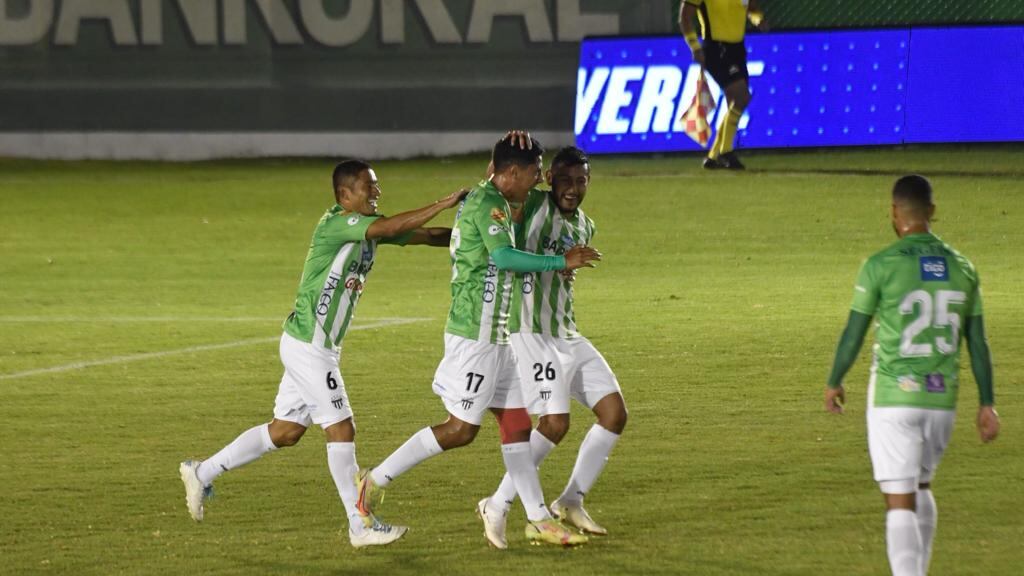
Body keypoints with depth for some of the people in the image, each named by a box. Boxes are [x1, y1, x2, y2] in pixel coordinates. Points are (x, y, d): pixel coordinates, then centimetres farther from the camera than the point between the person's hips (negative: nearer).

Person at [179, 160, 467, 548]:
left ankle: (203, 472, 23)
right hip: (308, 345, -10)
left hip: (318, 346, 10)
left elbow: (420, 235, 9)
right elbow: (390, 228, -30)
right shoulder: (335, 224, -18)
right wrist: (445, 203, -27)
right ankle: (360, 526, -2)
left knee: (285, 431, 14)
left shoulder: (366, 227, 9)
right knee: (341, 429, -6)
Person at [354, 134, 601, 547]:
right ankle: (376, 481, 3)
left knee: (516, 424, 9)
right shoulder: (488, 203, -16)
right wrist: (561, 262, -26)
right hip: (476, 336, -10)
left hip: (495, 336, 10)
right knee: (461, 428, -6)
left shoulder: (488, 201, 15)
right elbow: (503, 257, -31)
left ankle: (539, 520, 11)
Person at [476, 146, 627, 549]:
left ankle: (570, 502, 16)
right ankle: (497, 508, -6)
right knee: (555, 422, -18)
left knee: (614, 413, 3)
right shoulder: (534, 206, -7)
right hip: (530, 332, -8)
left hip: (568, 334, 8)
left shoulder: (585, 228, 14)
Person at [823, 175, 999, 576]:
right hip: (941, 398, 5)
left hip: (893, 397, -5)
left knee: (900, 501, -5)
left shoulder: (881, 266, -9)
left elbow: (853, 334, -3)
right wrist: (987, 404, 12)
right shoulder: (962, 268, 5)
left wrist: (834, 383, 12)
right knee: (921, 486, 25)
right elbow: (978, 343, 7)